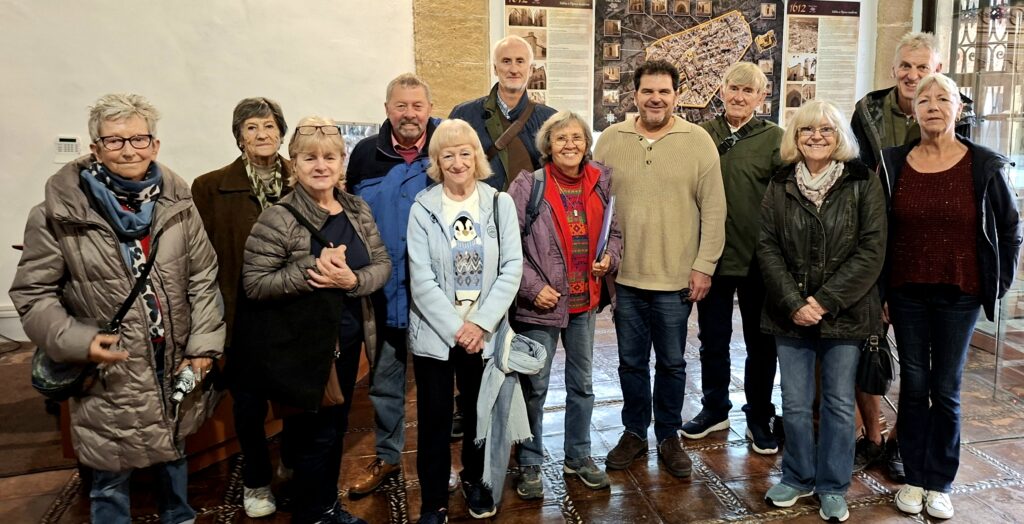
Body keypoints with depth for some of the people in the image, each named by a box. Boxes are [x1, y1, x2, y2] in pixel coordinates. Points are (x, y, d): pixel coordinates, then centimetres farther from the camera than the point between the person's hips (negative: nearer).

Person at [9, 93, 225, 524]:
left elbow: (203, 279, 1)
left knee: (174, 457, 24)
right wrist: (77, 342, -18)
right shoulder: (59, 213, -10)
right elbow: (33, 294, -5)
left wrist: (203, 346, -5)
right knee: (111, 479, 13)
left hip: (176, 366, 3)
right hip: (109, 374, -3)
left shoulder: (177, 202, -1)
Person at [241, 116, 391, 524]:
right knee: (315, 434, 7)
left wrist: (353, 280, -20)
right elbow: (254, 283, -18)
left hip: (349, 337, 6)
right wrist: (312, 269, -28)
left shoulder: (358, 210, 1)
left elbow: (382, 264, 0)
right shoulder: (278, 218, -16)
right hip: (303, 343, -6)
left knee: (337, 427, 20)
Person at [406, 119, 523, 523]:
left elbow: (512, 269, -6)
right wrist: (456, 328, -15)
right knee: (434, 419, 7)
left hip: (484, 334, 1)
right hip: (434, 334, -1)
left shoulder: (500, 204, -1)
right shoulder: (422, 209, -4)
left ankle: (475, 482, 39)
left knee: (480, 413, 15)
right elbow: (421, 279, -10)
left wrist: (481, 324, -14)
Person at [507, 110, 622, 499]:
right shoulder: (528, 185, -12)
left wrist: (610, 258, -6)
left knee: (582, 383, 18)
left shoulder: (599, 182, 0)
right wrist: (533, 287, -16)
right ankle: (530, 464, 27)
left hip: (584, 302, 5)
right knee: (534, 387, 8)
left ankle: (578, 456, 37)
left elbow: (613, 231, 13)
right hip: (539, 304, -4)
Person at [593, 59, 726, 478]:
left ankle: (669, 436, 30)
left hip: (677, 279, -1)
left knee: (671, 363, 12)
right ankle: (634, 432, 32)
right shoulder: (610, 141, 2)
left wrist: (704, 266, -6)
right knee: (631, 361, 14)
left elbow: (713, 210, -3)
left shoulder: (698, 141, -3)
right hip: (623, 276, 2)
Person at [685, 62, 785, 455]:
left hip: (758, 259, -2)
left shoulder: (774, 139, -2)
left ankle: (759, 417, 28)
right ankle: (715, 408, 33)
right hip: (711, 256, 2)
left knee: (760, 342, 11)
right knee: (712, 340, 14)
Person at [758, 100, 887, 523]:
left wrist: (826, 301, -15)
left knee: (839, 404, 8)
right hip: (790, 312, 2)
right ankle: (798, 478, 28)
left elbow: (872, 250, -8)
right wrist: (793, 302, -13)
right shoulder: (780, 187, 4)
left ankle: (833, 487, 25)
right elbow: (767, 248, -1)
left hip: (844, 313, -1)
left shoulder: (863, 183, -2)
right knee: (795, 403, 8)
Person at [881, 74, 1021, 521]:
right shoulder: (894, 164, 0)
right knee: (913, 385, 9)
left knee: (946, 390, 6)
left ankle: (940, 483, 21)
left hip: (959, 296, -1)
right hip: (907, 294, 1)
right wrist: (881, 291, 0)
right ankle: (913, 477, 22)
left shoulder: (986, 166, -4)